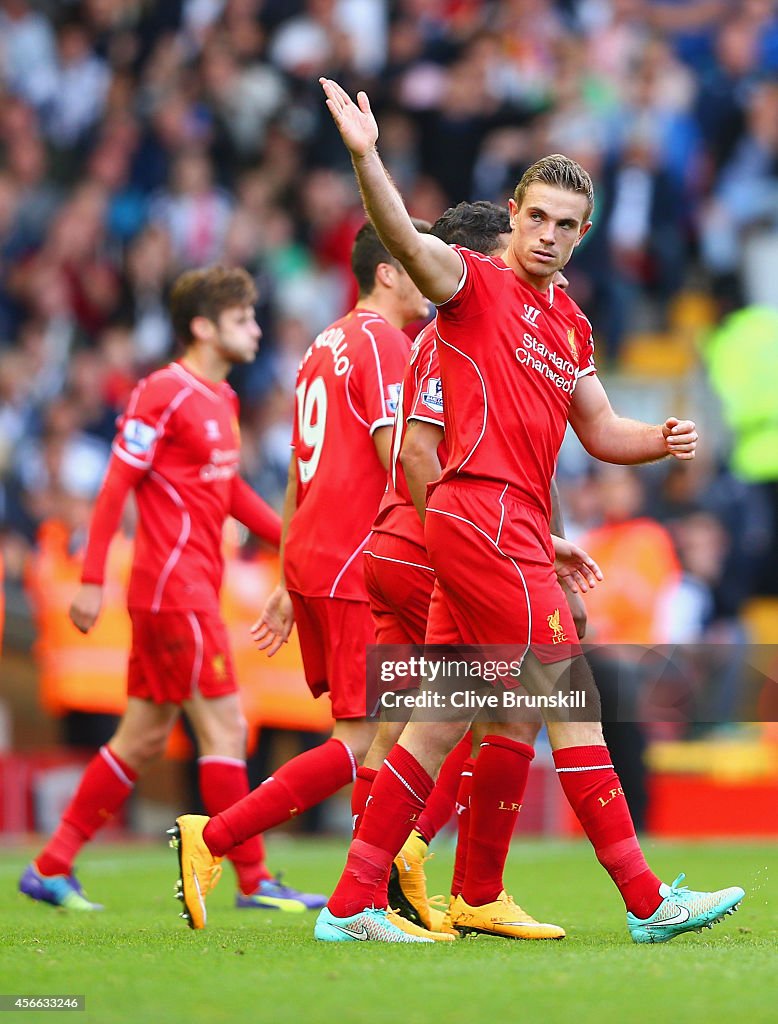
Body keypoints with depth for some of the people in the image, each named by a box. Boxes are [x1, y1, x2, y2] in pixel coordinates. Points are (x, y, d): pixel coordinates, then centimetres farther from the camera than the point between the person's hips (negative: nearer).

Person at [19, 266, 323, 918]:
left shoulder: (219, 399, 16)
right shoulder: (164, 394, -12)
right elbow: (115, 486, -14)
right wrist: (92, 579, -17)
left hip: (195, 588, 10)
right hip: (174, 588, -10)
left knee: (144, 740, 11)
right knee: (224, 727, -7)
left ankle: (51, 869, 15)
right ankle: (254, 881, -2)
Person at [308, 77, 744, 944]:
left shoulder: (569, 324, 20)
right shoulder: (474, 283, -3)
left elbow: (599, 431, 26)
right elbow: (407, 243, -23)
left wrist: (660, 440, 6)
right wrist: (365, 158, -39)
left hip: (514, 531, 9)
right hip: (484, 517, -9)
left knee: (440, 724, 7)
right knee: (574, 703, -7)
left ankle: (351, 906, 10)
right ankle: (646, 900, -3)